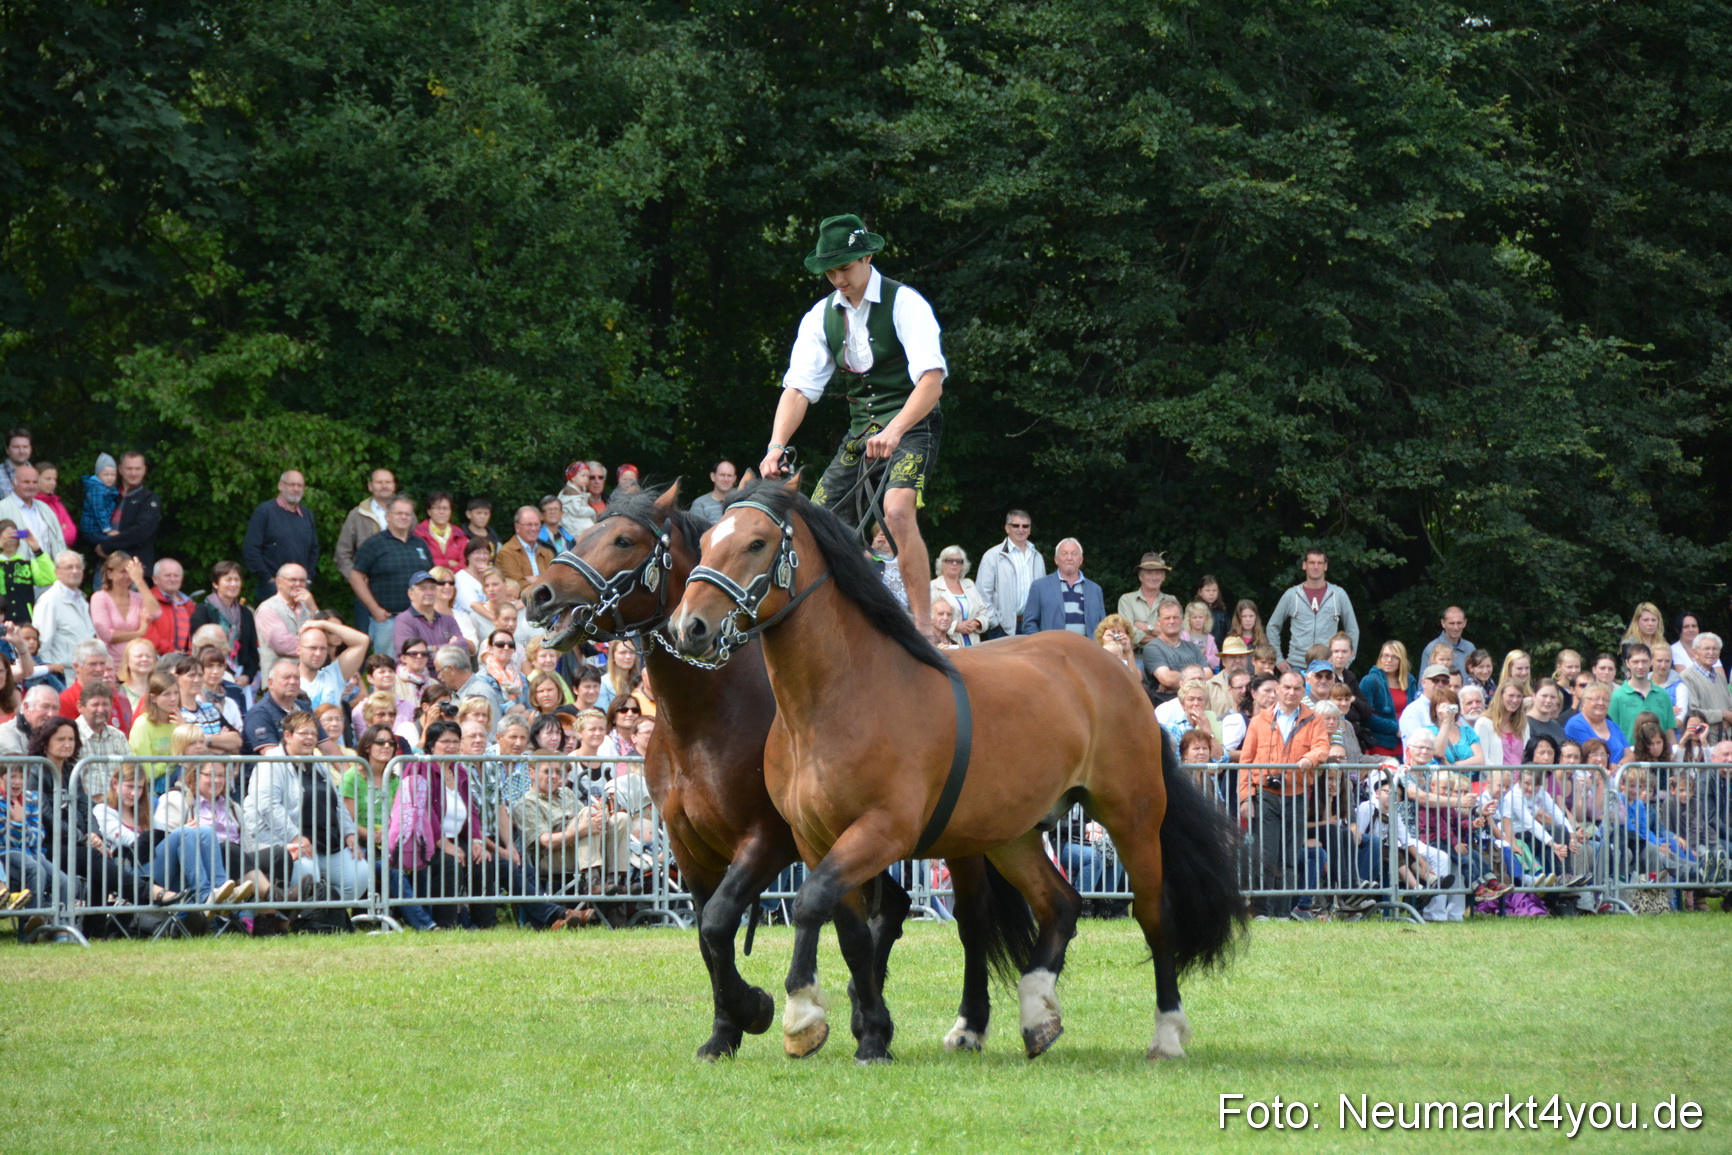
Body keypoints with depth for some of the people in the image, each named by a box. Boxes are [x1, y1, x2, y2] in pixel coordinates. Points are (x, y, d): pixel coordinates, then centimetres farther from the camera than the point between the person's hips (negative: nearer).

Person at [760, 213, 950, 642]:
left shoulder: (905, 304, -13)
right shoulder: (822, 316, 5)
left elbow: (932, 381, -24)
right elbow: (798, 388, -1)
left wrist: (893, 432, -39)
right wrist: (776, 446, -18)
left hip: (912, 424, -7)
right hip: (860, 430, 7)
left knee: (897, 510, -31)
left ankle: (923, 626, -28)